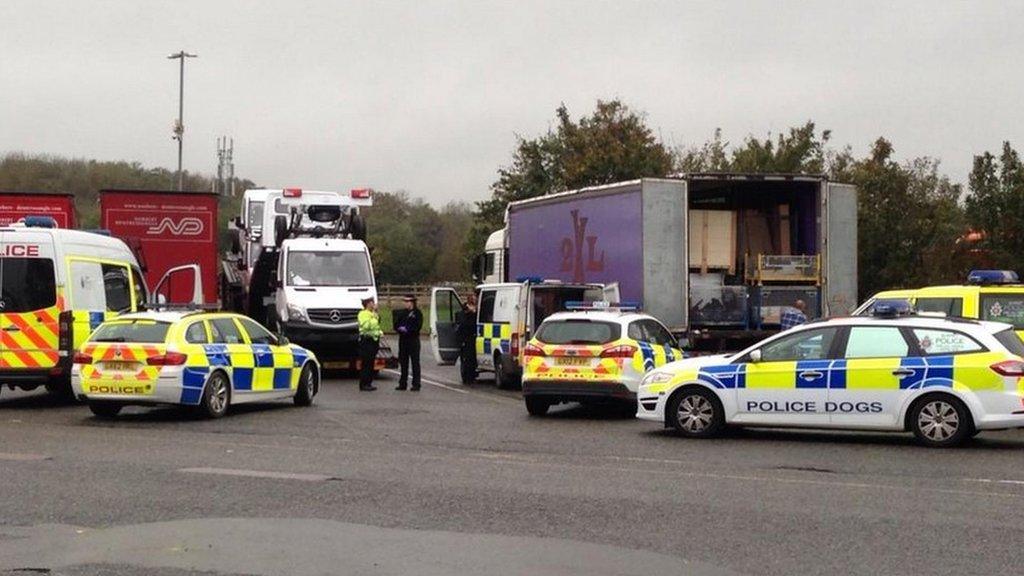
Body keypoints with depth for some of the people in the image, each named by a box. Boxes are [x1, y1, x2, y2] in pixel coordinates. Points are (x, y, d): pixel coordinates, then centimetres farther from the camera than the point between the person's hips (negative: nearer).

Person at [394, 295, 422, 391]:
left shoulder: (417, 313, -1)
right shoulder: (402, 313, 14)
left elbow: (417, 327, -10)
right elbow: (396, 325, 11)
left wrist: (407, 329, -16)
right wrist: (400, 329, -10)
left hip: (413, 340, -5)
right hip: (403, 340, 5)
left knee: (415, 363, -3)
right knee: (403, 362, 8)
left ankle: (416, 385, -2)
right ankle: (402, 384, 13)